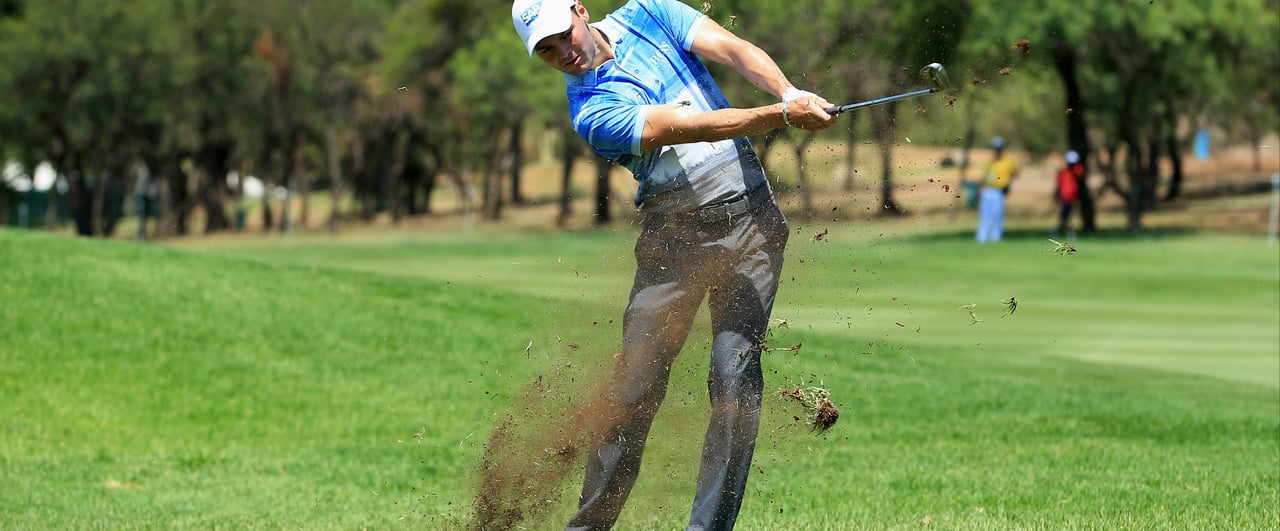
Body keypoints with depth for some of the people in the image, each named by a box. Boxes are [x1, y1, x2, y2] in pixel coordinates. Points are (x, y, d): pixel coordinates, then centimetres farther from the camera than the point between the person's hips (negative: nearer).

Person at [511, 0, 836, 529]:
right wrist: (783, 114, -32)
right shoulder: (592, 113, -10)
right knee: (635, 381, -5)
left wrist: (790, 93, -26)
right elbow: (697, 127, -22)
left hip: (747, 213, 2)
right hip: (673, 233, -1)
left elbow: (735, 49, -7)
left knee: (733, 374, -11)